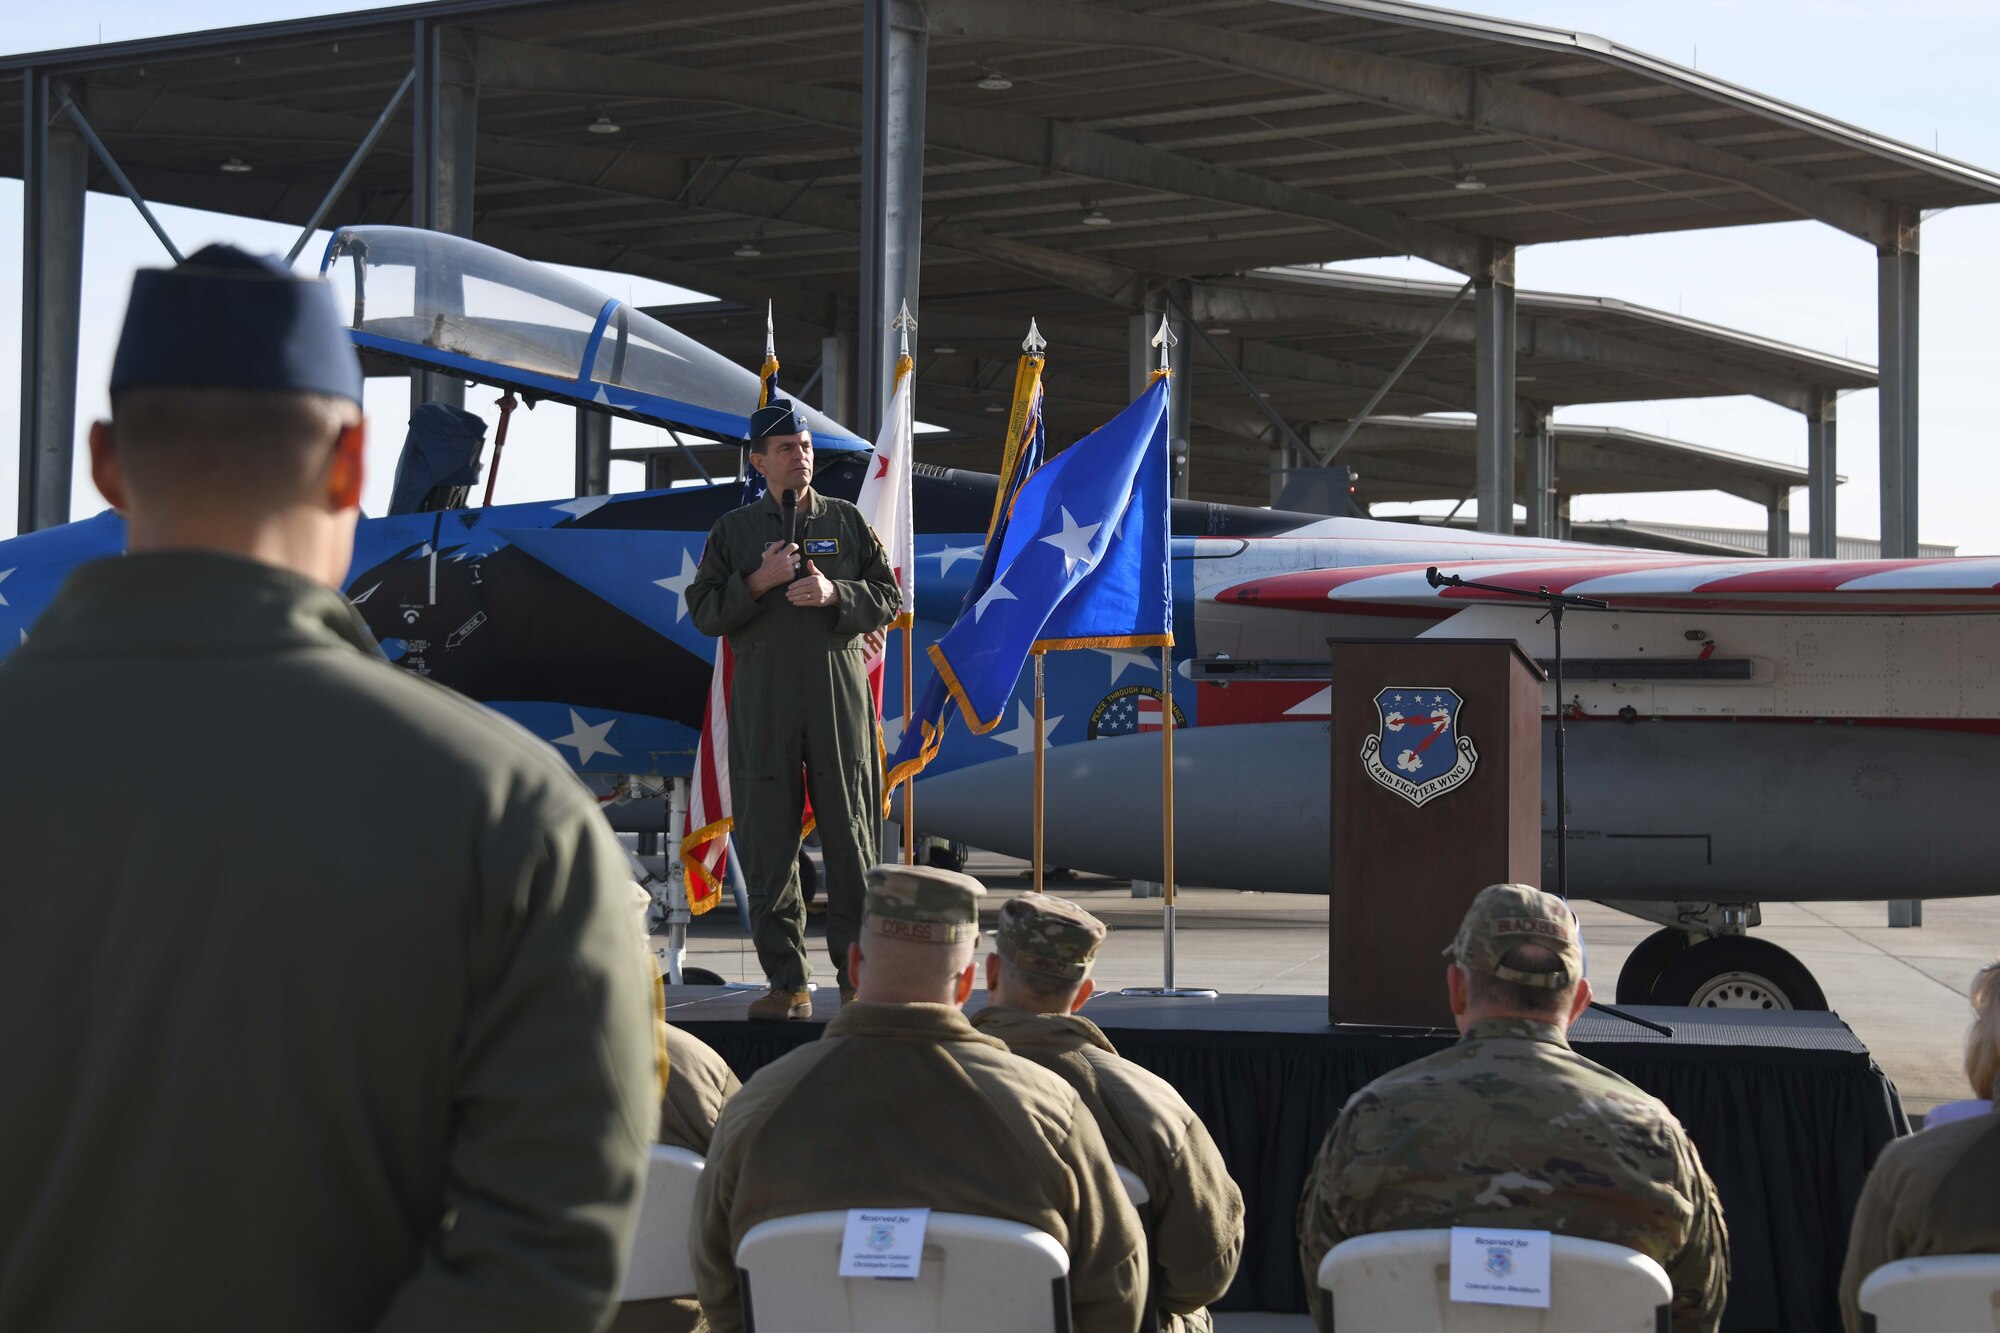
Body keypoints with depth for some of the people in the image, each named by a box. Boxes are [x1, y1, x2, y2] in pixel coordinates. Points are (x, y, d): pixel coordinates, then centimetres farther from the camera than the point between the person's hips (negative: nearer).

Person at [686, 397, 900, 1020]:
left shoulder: (847, 521, 12)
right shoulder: (733, 530, 12)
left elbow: (887, 597, 9)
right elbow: (704, 611, 6)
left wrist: (834, 593, -9)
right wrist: (759, 582, -9)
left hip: (840, 694, 0)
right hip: (762, 700, 0)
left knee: (851, 839, -2)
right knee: (767, 841, -2)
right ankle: (787, 984, 3)